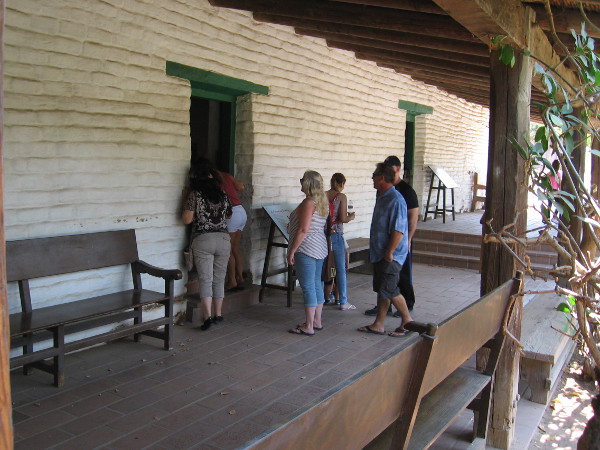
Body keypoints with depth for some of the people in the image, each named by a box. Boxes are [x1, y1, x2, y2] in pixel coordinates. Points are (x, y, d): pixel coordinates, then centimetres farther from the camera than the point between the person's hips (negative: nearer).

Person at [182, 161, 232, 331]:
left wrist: (199, 215, 9)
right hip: (223, 239, 4)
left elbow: (187, 219, -9)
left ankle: (208, 316, -7)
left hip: (203, 240, -4)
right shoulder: (222, 194, 6)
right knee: (219, 279, 12)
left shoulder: (195, 194, -7)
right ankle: (218, 314, 19)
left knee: (205, 279, -1)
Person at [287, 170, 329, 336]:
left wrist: (292, 250, -16)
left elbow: (303, 230, -21)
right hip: (320, 248, 10)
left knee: (308, 287, -5)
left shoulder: (309, 202, -17)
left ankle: (308, 327, 0)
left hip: (306, 249, -10)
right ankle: (317, 321, 24)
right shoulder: (322, 201, 12)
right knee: (317, 285, 15)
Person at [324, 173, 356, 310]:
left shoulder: (323, 195, 4)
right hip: (336, 235, -5)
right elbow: (343, 219, -14)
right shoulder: (341, 197, -8)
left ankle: (325, 297, 24)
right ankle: (343, 302, 7)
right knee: (341, 269, 3)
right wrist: (351, 217, 7)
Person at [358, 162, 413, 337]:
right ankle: (379, 324, 22)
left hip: (391, 255, -9)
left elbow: (398, 230, -24)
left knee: (388, 290, -6)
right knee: (381, 289, 13)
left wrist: (389, 253, -22)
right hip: (379, 253, 10)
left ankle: (407, 321, 11)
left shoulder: (395, 200, -19)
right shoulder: (381, 197, 12)